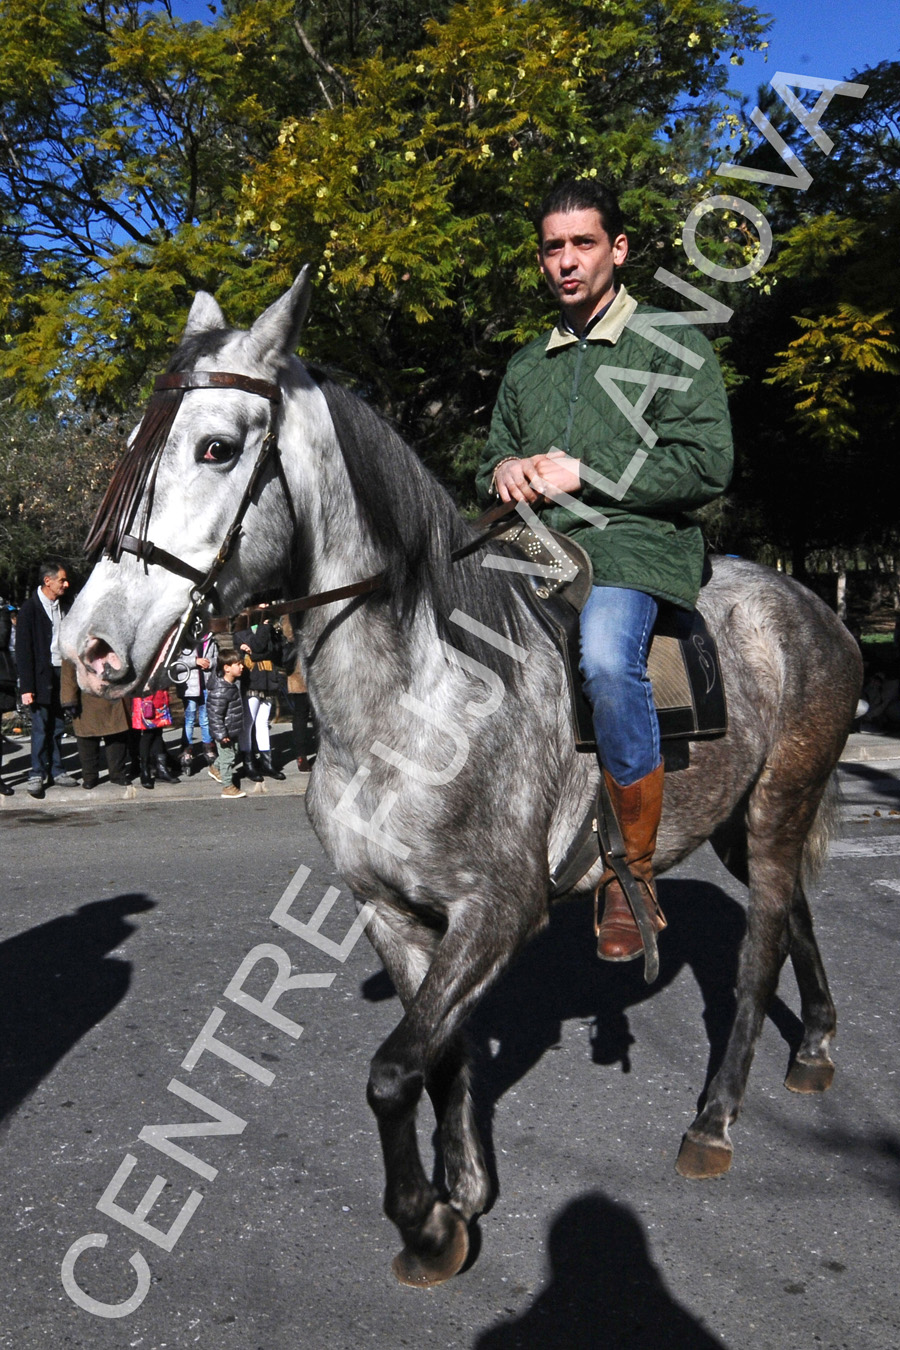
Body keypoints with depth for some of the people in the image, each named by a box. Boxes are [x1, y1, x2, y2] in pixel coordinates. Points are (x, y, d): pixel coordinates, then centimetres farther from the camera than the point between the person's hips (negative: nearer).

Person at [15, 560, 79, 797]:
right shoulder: (30, 608, -7)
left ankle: (55, 771, 18)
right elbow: (23, 650, -9)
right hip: (41, 676, -5)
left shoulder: (62, 606, 10)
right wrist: (26, 686, -14)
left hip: (61, 674, 5)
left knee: (58, 726, 10)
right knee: (40, 727, -2)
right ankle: (37, 774, 7)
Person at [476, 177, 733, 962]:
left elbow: (707, 466, -6)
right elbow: (491, 467, 29)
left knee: (605, 659, -35)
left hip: (635, 545, -6)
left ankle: (634, 875, -20)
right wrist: (504, 473, 3)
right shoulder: (527, 366, 22)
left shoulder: (671, 343, 4)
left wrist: (582, 476, -11)